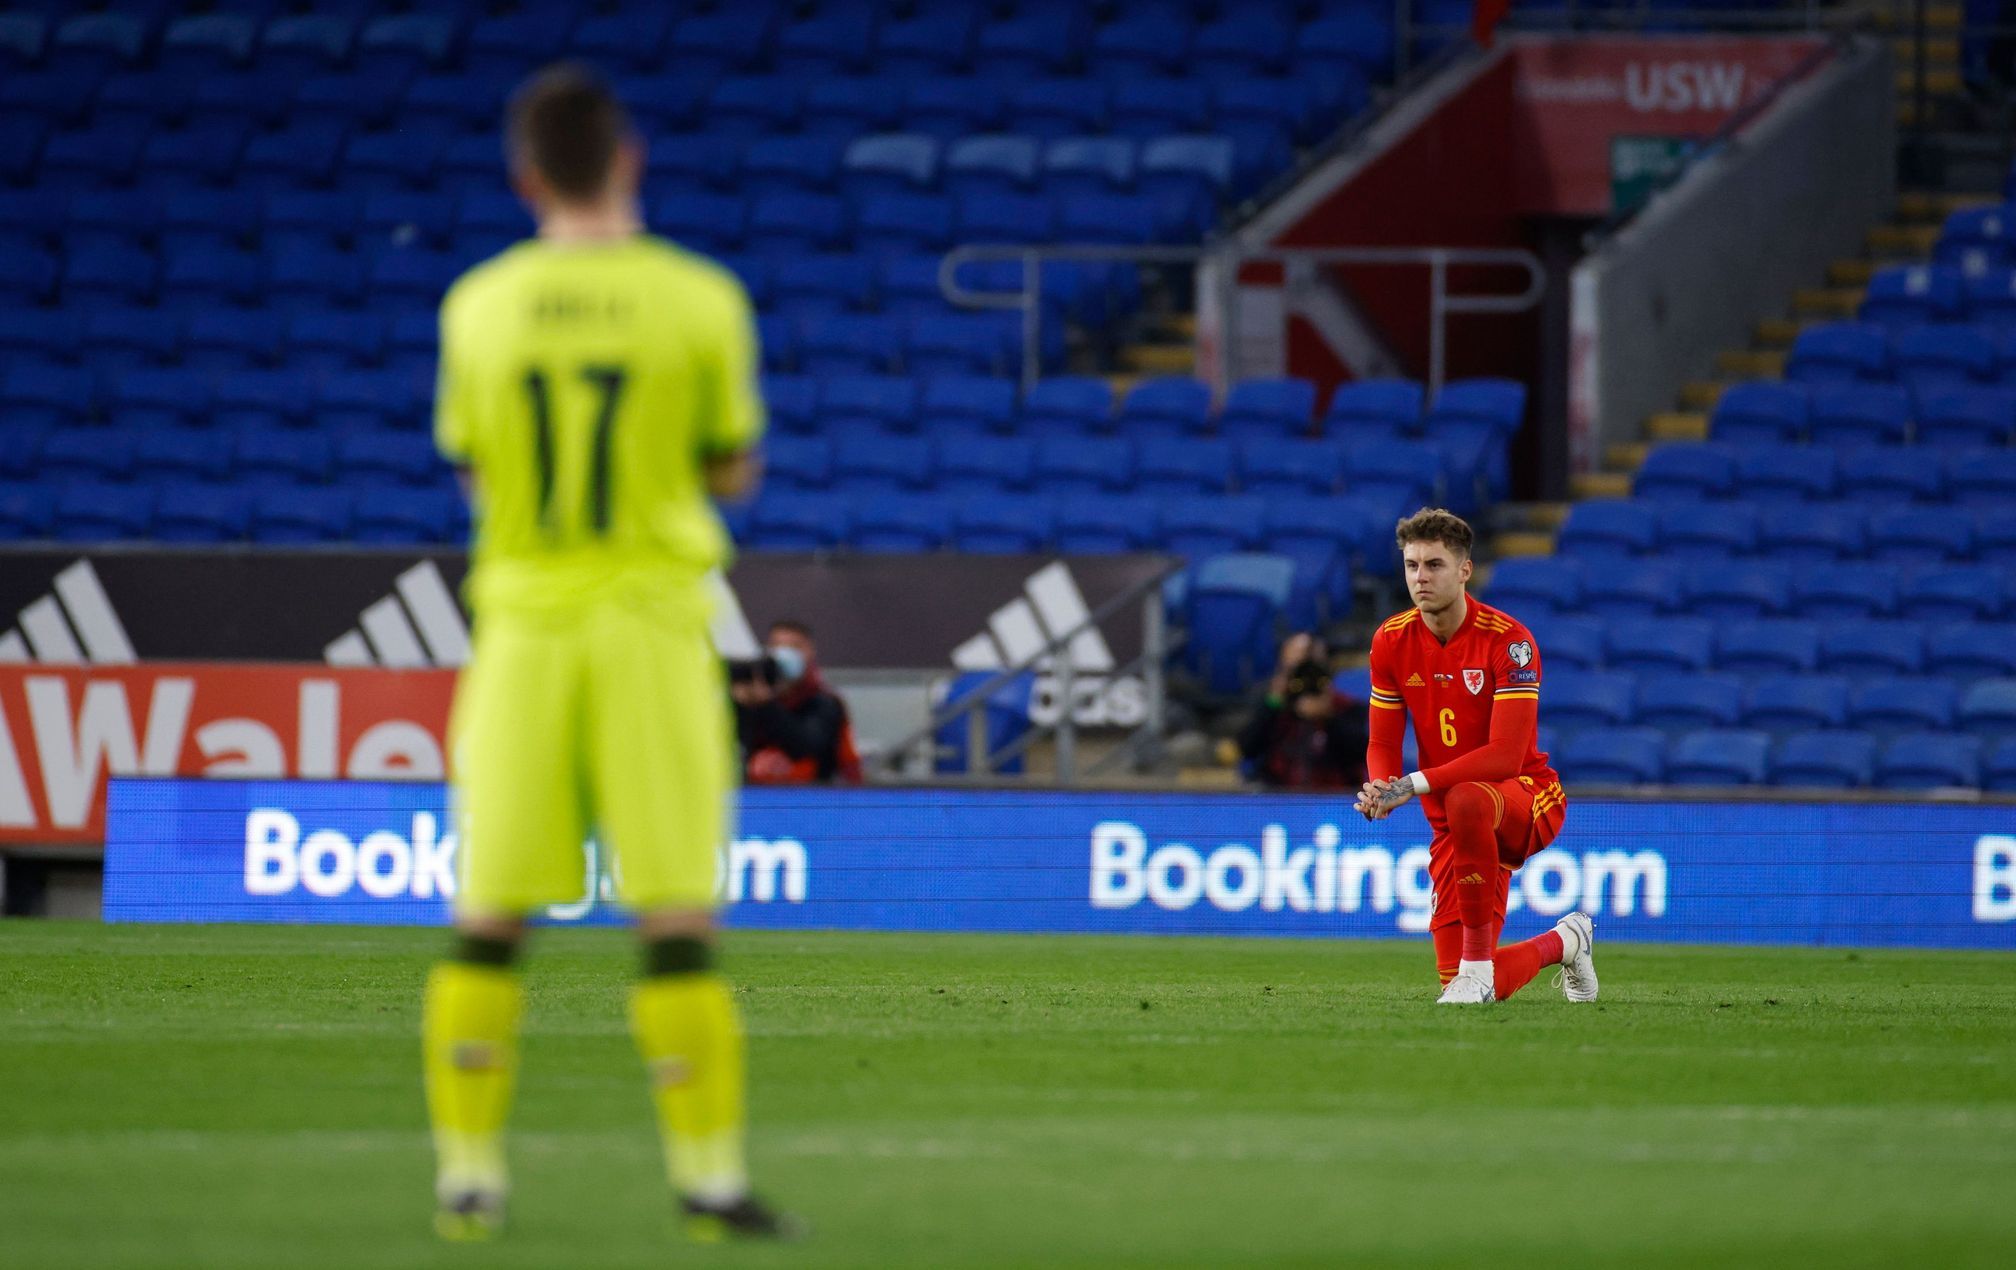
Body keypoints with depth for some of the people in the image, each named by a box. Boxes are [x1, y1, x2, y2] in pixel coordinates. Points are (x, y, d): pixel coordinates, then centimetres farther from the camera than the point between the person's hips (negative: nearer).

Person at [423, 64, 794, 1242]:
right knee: (677, 916, 0)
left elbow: (473, 470, 11)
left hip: (524, 615, 2)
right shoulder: (698, 300, -5)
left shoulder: (479, 306, 0)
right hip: (650, 615, -2)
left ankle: (469, 1169, 6)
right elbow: (733, 470, 5)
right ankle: (709, 1171, -2)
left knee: (491, 918, 7)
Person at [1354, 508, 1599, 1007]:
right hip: (1451, 820, 5)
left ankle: (1478, 960, -27)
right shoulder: (1392, 641, -1)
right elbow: (1383, 744, 3)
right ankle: (1564, 941, 32)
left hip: (1528, 799, -5)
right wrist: (1381, 790, -21)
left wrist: (1414, 785, -33)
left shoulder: (1507, 640, -18)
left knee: (1466, 802, -43)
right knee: (1458, 985, -1)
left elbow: (1506, 756, -25)